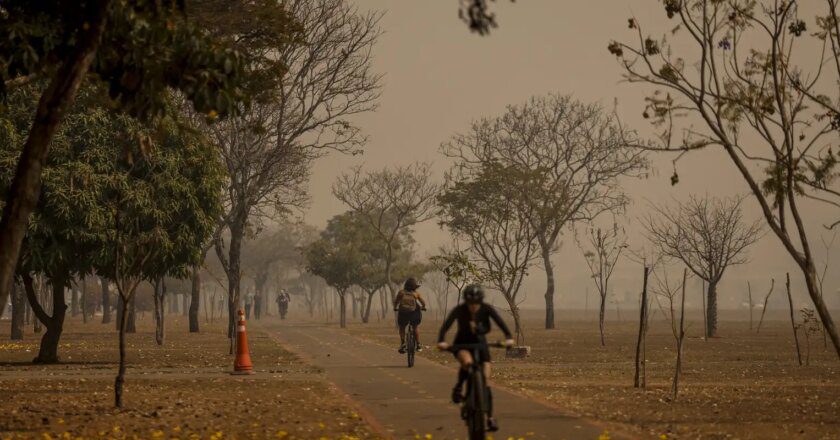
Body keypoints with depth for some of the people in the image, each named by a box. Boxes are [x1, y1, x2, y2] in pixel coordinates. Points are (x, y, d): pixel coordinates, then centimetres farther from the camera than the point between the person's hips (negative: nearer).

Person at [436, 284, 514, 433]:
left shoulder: (487, 309, -18)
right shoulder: (459, 309, -22)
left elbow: (500, 322, -28)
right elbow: (446, 325, -32)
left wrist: (508, 337, -45)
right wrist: (441, 341, -49)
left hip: (480, 343, 2)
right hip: (462, 344, -2)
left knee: (485, 381, -6)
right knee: (468, 362, -37)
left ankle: (490, 418, 2)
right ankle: (458, 387, -9)